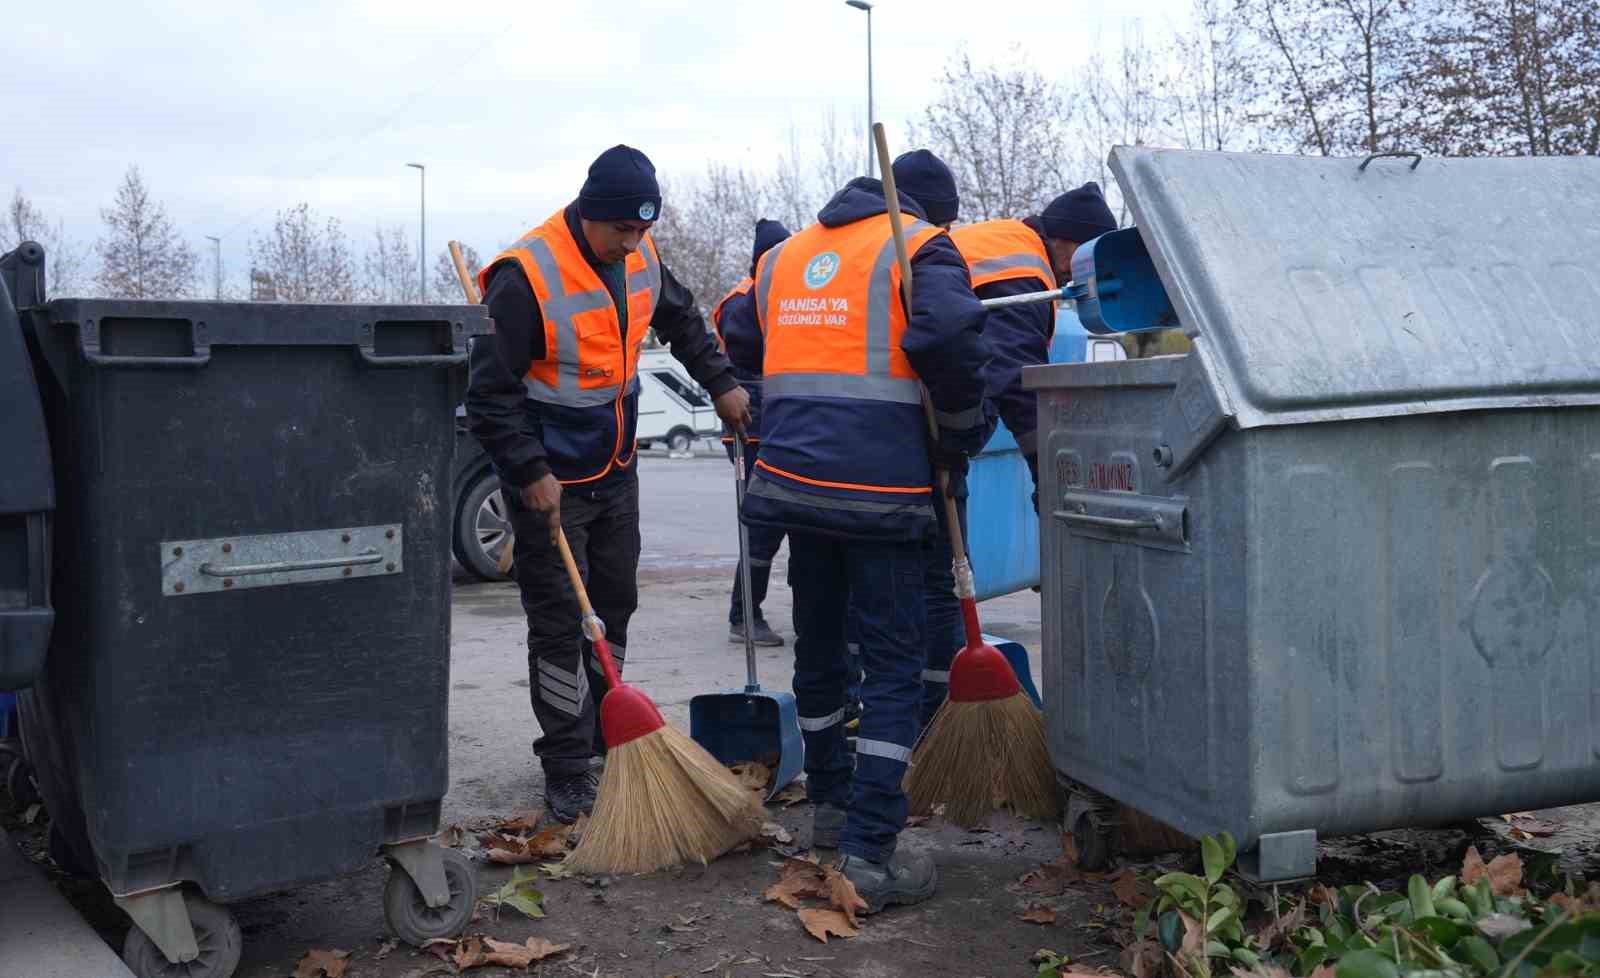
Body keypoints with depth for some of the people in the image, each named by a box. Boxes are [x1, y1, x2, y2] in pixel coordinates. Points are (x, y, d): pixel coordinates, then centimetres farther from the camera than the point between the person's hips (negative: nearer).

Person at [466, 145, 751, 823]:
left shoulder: (639, 257, -1)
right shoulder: (526, 276, -24)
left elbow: (681, 320, 20)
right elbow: (491, 390, -22)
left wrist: (722, 385, 14)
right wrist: (531, 473, -25)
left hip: (615, 469, 7)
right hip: (551, 481, -7)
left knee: (614, 607, 16)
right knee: (559, 626, -2)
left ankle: (599, 738, 33)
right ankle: (567, 773, 7)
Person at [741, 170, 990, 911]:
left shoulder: (782, 256, 20)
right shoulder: (918, 247, 0)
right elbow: (953, 340, -15)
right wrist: (960, 435, -1)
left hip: (794, 479, 6)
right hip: (880, 487, -6)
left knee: (818, 648, 20)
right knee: (893, 666, 0)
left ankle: (829, 803, 34)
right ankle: (869, 850, -4)